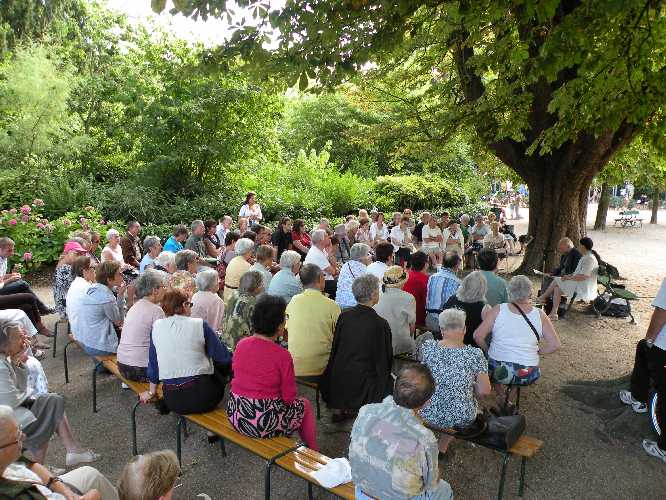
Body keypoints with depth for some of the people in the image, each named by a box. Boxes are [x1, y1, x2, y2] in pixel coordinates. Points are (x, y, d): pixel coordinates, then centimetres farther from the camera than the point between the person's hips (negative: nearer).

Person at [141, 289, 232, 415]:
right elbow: (224, 358, -3)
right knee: (222, 365, 22)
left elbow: (153, 362, 13)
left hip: (172, 401, 5)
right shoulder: (200, 324, -7)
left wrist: (151, 392, 26)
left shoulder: (156, 326, 4)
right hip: (202, 398, -5)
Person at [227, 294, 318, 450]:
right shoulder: (282, 355, -19)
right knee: (305, 404, 20)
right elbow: (288, 398, -12)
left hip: (235, 416, 6)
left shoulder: (241, 344, -3)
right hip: (265, 423, -6)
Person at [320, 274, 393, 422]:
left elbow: (335, 347, 6)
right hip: (363, 381, -5)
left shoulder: (344, 316, -4)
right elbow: (386, 357, -5)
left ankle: (338, 410, 31)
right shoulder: (380, 324, -15)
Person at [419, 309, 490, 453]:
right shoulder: (475, 354, -16)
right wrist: (470, 390, 6)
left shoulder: (427, 347, -12)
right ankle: (443, 445, 38)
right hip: (463, 419, -1)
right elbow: (484, 391, -12)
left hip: (428, 416, 1)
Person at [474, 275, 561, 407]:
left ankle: (498, 395, 43)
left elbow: (478, 336, -14)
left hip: (496, 371, 0)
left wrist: (488, 350, 4)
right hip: (527, 376, 1)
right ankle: (508, 400, 41)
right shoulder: (539, 315, -8)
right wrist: (537, 351, 8)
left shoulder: (498, 310, -11)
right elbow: (555, 344, -8)